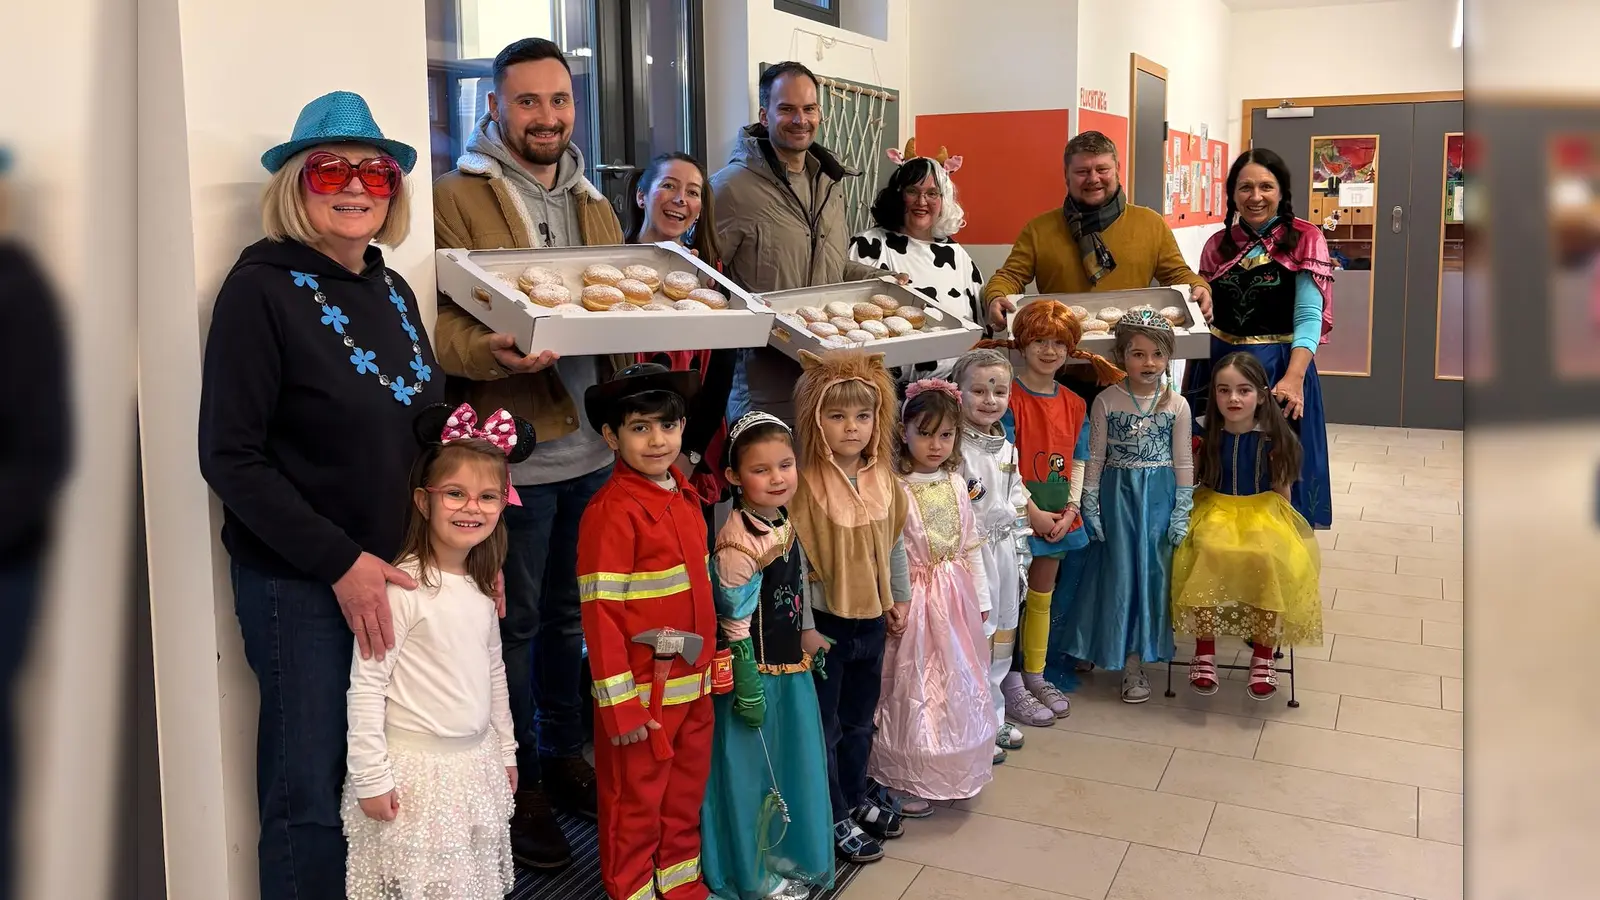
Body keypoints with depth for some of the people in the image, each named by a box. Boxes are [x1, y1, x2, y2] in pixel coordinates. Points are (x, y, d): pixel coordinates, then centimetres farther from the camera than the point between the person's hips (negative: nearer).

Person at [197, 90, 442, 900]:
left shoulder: (393, 291, 10)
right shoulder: (261, 289, -10)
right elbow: (230, 458, -13)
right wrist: (339, 563, -16)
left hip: (402, 573, 6)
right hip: (299, 585, -6)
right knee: (310, 794, 4)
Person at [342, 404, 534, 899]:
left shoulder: (483, 588, 5)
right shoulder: (403, 587, -17)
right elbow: (366, 685, -15)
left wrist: (505, 751, 18)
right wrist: (371, 777, -14)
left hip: (477, 765, 7)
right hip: (416, 771, -7)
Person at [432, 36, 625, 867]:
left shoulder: (593, 205, 15)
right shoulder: (456, 199, -7)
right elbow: (437, 322, -14)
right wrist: (492, 354, -33)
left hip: (594, 447, 6)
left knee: (571, 617, 18)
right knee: (515, 626, 7)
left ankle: (564, 755, 35)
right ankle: (521, 787, 23)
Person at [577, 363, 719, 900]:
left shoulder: (685, 497, 4)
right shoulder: (611, 511, -18)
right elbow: (600, 613, -18)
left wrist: (709, 668, 14)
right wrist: (620, 705, -18)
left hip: (693, 684, 7)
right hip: (642, 691, -7)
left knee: (685, 797, 21)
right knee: (635, 805, 11)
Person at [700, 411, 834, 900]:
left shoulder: (786, 524, 2)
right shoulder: (738, 544, -25)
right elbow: (733, 624, -22)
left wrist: (808, 636, 14)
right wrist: (749, 686, -19)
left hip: (792, 667, 8)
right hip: (756, 672, -8)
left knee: (792, 763, 21)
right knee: (752, 770, 8)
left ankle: (788, 855, 41)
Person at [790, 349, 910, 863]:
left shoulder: (884, 480, 0)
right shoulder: (804, 485, -20)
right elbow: (795, 561, -19)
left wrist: (899, 597, 14)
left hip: (872, 618, 6)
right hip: (824, 621, -6)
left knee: (860, 720, 22)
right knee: (825, 726, 10)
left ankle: (855, 799, 41)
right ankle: (834, 819, 25)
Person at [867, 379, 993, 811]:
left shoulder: (956, 483, 5)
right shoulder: (895, 487, -13)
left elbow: (971, 545, 11)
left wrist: (980, 597, 13)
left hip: (956, 596, 6)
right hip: (914, 600, -6)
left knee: (957, 682, 14)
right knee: (913, 686, 2)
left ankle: (951, 771, 31)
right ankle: (901, 780, 17)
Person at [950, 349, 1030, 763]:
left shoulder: (1007, 449, 10)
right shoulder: (953, 447, -15)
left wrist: (1020, 559, 14)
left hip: (1004, 553, 8)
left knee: (1002, 634, 16)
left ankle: (993, 717, 32)